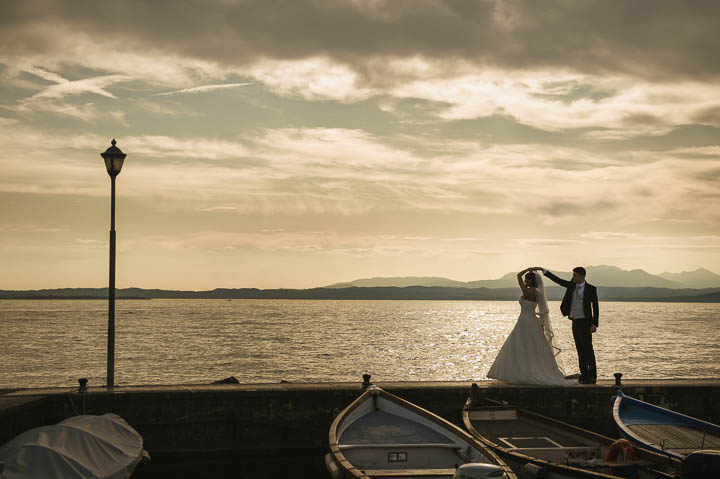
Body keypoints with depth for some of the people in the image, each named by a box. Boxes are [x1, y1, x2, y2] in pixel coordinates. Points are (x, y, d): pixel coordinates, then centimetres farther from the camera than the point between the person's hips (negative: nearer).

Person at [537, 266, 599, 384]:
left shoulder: (591, 289, -6)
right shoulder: (572, 286, 8)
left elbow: (595, 308, -8)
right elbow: (557, 280, 11)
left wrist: (594, 324, -15)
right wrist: (543, 270, 5)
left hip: (585, 322, -5)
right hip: (575, 322, 6)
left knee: (588, 349, -6)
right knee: (580, 350, 6)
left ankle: (592, 376, -3)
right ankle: (584, 375, 10)